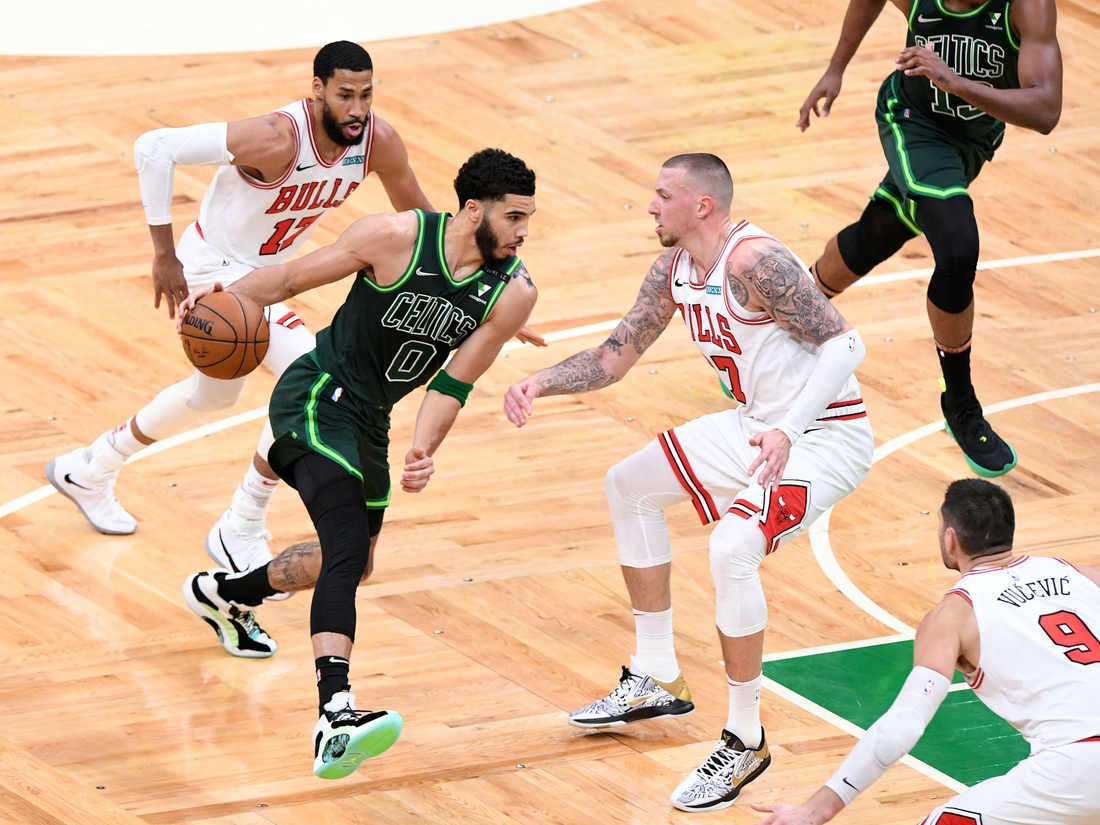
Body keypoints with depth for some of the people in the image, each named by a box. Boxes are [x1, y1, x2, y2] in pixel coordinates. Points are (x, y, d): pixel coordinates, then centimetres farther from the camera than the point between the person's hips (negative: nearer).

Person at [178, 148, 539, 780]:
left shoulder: (513, 293, -9)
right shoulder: (397, 237, -21)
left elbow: (453, 384, -5)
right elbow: (296, 277, -9)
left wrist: (424, 451, -21)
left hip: (370, 421, 8)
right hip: (316, 397, -7)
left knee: (351, 566, 23)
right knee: (350, 545, -28)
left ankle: (223, 593, 52)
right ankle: (336, 716, -41)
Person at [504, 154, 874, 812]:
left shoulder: (755, 263, -25)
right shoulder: (675, 270, 4)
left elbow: (845, 343, -29)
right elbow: (616, 358, 12)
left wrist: (787, 431, -40)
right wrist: (541, 383, -6)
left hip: (827, 438, -11)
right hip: (761, 424, 11)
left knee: (732, 548, -30)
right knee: (630, 487, 19)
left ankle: (746, 742, -14)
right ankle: (656, 682, 28)